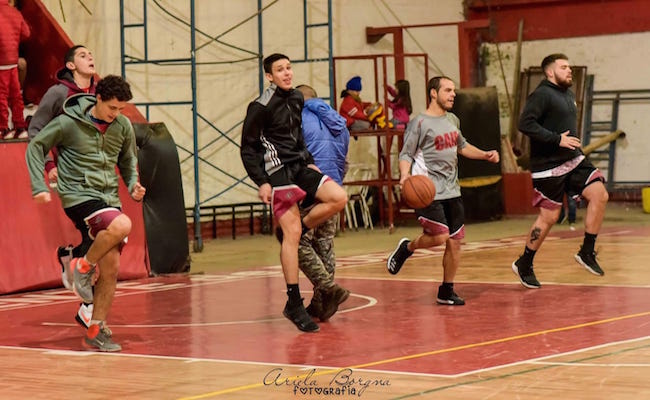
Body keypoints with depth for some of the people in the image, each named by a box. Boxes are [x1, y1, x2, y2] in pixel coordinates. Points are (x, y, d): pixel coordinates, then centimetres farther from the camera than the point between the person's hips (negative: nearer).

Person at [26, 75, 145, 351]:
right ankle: (84, 266, -7)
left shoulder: (123, 126, 4)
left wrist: (133, 184, 3)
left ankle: (97, 331, 11)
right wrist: (40, 187, -9)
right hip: (79, 196, -5)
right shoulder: (69, 122, -9)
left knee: (110, 269, 0)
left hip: (109, 199, 5)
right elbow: (35, 147, 0)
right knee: (122, 225, -32)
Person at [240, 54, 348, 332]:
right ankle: (294, 304, -6)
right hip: (277, 172, -7)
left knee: (338, 198, -12)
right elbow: (247, 149, -8)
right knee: (292, 233, -10)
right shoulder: (261, 107, -11)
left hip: (299, 167, 7)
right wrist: (261, 182, -14)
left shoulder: (297, 99, 10)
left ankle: (295, 232, 6)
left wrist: (308, 161, 15)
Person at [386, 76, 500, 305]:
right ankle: (407, 248, 13)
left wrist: (485, 155, 18)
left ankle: (446, 291, 14)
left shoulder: (452, 120, 14)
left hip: (452, 191, 7)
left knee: (455, 241, 3)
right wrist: (405, 174, -29)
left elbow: (461, 146, 31)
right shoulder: (420, 123, -8)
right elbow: (406, 154, -10)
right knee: (440, 236, -17)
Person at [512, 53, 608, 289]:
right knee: (549, 217, -2)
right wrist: (557, 139, -24)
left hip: (573, 161, 8)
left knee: (599, 195, -8)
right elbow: (525, 124, -25)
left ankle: (587, 252, 1)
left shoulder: (568, 94, 15)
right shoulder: (542, 95, -13)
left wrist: (574, 144, 17)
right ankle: (524, 265, 15)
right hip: (549, 166, -8)